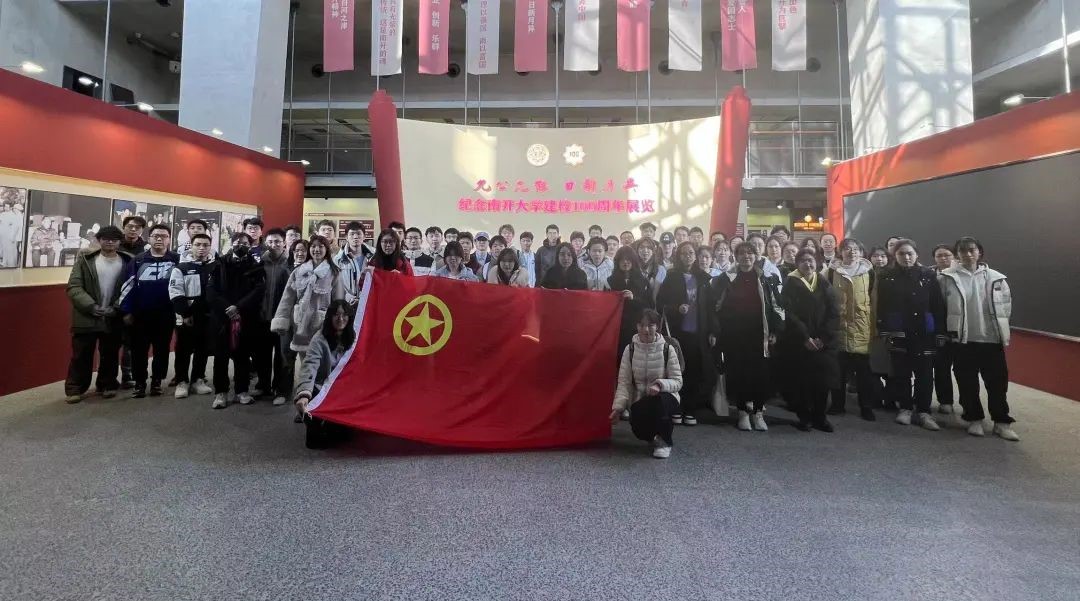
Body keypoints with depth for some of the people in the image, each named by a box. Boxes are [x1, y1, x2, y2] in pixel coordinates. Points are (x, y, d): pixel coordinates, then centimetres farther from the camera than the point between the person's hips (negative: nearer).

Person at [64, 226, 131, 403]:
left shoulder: (128, 261, 1)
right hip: (86, 317, 0)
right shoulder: (85, 259, 1)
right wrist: (91, 307, -16)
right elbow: (73, 287, -4)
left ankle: (107, 385, 26)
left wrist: (116, 308, -13)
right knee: (81, 355, 6)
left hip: (114, 319, 0)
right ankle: (74, 388, 18)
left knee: (110, 355, 12)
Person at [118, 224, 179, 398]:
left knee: (162, 350, 8)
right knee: (139, 351, 7)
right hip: (140, 315, 1)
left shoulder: (176, 260, 0)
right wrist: (127, 311, -1)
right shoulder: (138, 261, 4)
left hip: (165, 315, -1)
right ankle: (139, 383, 18)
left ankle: (157, 382, 21)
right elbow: (127, 286, 4)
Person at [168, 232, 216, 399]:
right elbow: (175, 294, -6)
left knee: (203, 350, 9)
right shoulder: (181, 268, 0)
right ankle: (182, 382, 14)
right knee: (183, 351, 4)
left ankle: (198, 380, 21)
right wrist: (185, 314, -12)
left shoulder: (216, 268, 7)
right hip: (186, 318, -2)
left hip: (208, 317, 2)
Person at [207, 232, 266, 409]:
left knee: (243, 355, 6)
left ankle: (242, 390, 15)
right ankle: (220, 392, 11)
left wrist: (238, 307, -17)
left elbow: (259, 291, -6)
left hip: (246, 318, 0)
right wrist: (227, 308, -14)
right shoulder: (220, 265, 7)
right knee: (221, 355, 3)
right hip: (221, 316, 1)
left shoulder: (255, 267, 6)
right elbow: (211, 290, -1)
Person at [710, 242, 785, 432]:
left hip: (759, 335, 1)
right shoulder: (726, 279, 2)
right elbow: (715, 305, 1)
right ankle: (743, 412, 15)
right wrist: (714, 331, -5)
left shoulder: (766, 279, 6)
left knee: (760, 373, 2)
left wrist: (775, 330, -1)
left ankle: (758, 412, 16)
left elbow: (777, 305, 6)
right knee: (737, 373, 2)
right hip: (733, 335, 0)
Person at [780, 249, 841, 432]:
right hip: (798, 342, -2)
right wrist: (805, 337, -16)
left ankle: (819, 417, 12)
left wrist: (823, 338, -9)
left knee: (823, 379, -2)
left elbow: (833, 314, 3)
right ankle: (804, 417, 10)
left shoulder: (824, 285, 9)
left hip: (823, 342, 2)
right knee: (802, 380, -2)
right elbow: (789, 314, -8)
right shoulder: (791, 284, 0)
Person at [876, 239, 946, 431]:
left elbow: (938, 306, 1)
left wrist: (940, 332, -3)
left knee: (925, 374, 3)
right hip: (898, 333, 0)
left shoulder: (928, 275, 2)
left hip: (924, 333, 0)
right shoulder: (886, 276, 1)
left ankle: (924, 412, 13)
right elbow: (881, 306, -1)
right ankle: (905, 408, 20)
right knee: (901, 373, 8)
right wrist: (883, 330, -7)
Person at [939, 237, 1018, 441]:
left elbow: (1006, 305, 10)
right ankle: (974, 419, 22)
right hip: (962, 339, -1)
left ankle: (1002, 422, 21)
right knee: (967, 383, 7)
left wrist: (999, 326, 7)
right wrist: (948, 330, 1)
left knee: (998, 382, 8)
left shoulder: (996, 278, 2)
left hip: (992, 338, 2)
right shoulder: (948, 277, -4)